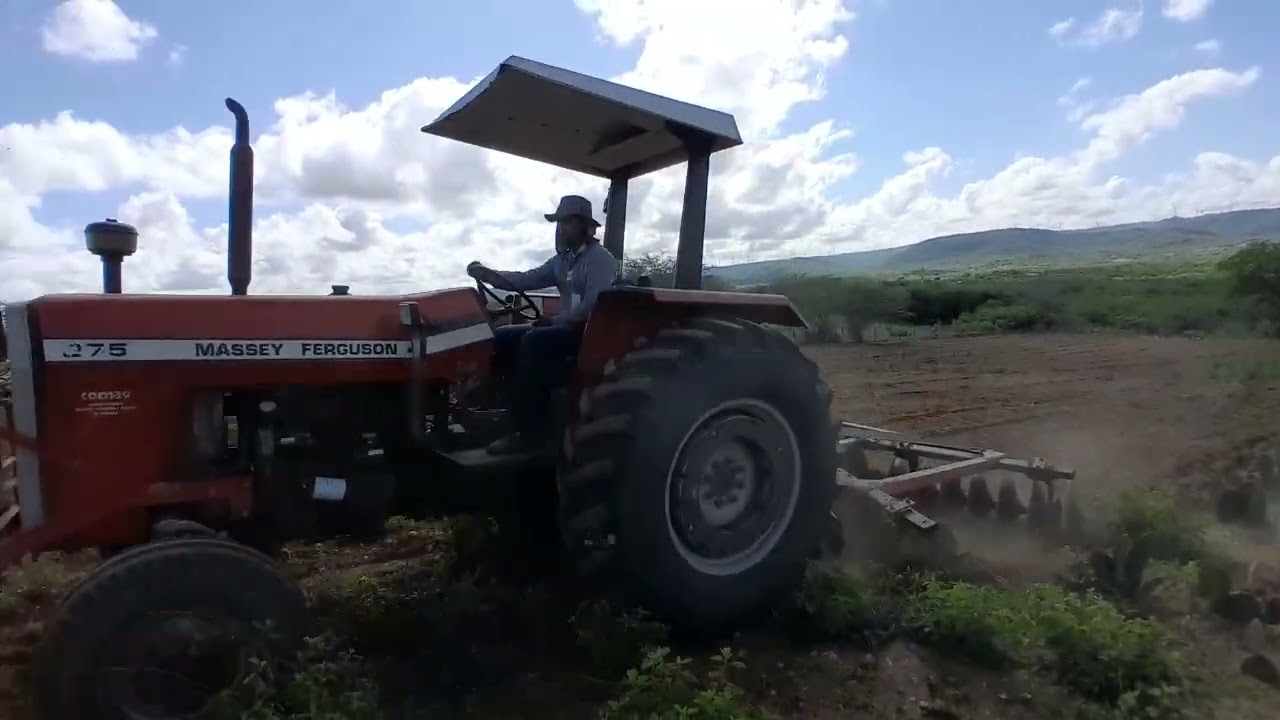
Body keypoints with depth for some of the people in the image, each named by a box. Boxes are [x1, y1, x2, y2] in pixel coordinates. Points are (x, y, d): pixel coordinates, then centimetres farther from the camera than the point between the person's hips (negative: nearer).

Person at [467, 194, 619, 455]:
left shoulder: (600, 259, -9)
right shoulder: (563, 259, 17)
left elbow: (593, 305, -20)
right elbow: (528, 280, 6)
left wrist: (556, 320, -18)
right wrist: (488, 274, -8)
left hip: (590, 330, -9)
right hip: (566, 326, 9)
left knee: (533, 341, -31)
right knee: (502, 337, -2)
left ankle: (529, 433, -28)